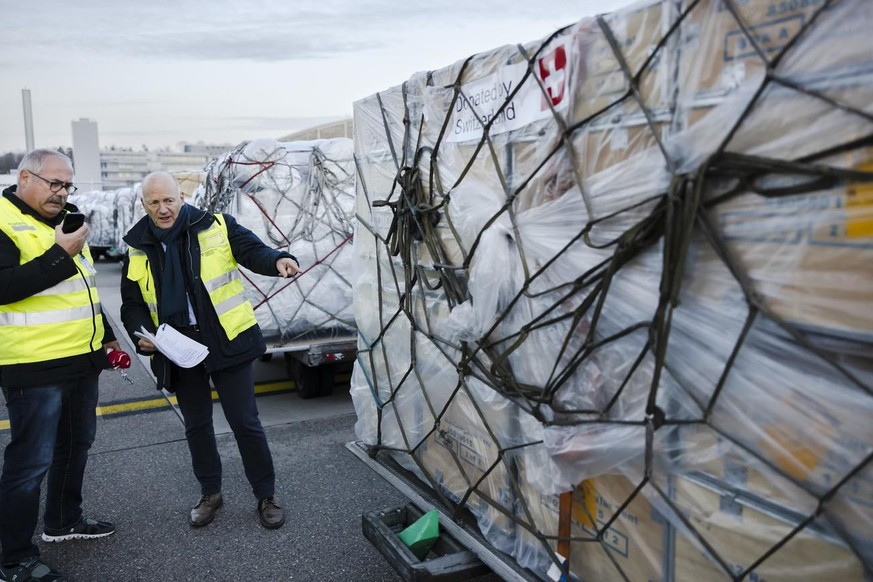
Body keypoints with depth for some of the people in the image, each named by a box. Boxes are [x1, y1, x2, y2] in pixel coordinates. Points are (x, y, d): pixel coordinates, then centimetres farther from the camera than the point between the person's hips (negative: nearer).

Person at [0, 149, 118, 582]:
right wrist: (61, 255, -26)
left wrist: (106, 336, 23)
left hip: (81, 359, 9)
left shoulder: (61, 221, 15)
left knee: (76, 444, 20)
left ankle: (63, 520, 39)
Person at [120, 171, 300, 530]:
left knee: (245, 421, 1)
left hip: (227, 342, -3)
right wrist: (141, 335, -7)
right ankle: (210, 493, 35)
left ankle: (266, 495, 18)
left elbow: (252, 250, -11)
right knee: (196, 426, 16)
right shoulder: (138, 251, 6)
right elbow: (132, 305, 12)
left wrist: (277, 260, -34)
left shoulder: (217, 228, -5)